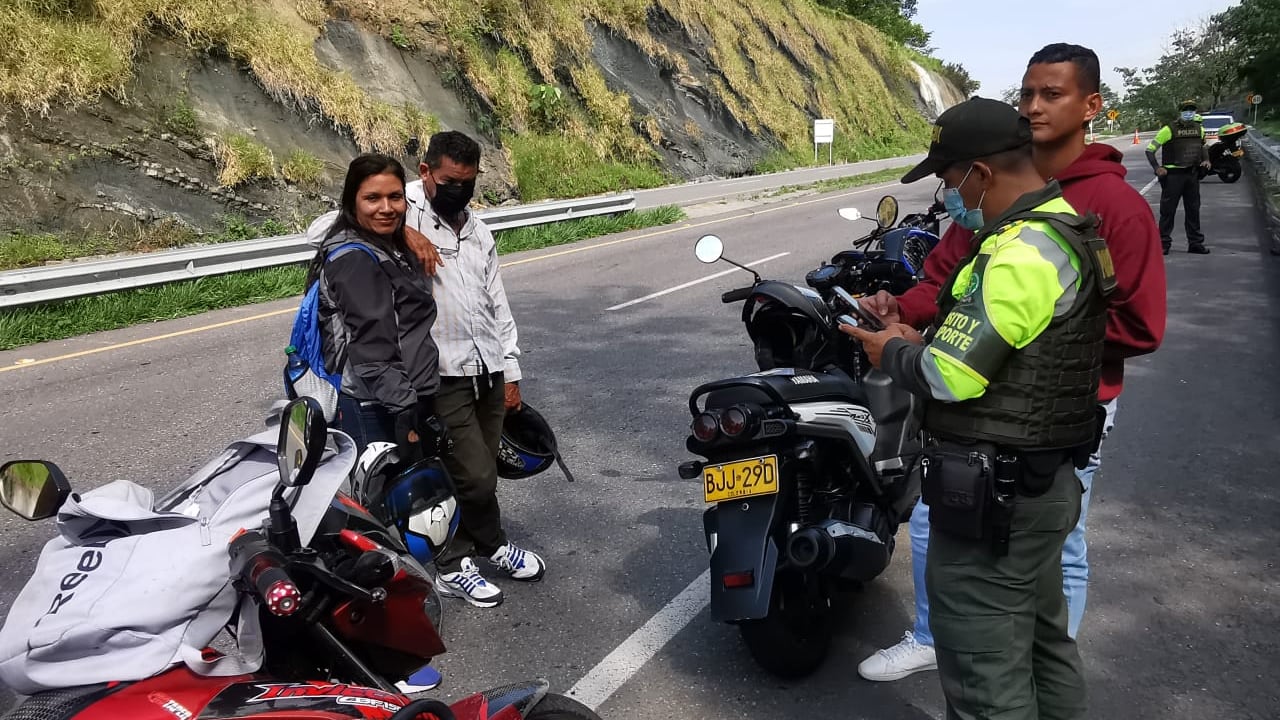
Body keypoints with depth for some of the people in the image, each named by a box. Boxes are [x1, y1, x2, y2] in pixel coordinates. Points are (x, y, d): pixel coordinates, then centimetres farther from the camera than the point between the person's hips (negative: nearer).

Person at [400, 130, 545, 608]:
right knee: (475, 476, -4)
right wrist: (404, 232, -31)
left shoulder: (477, 231, 15)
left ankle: (453, 565, 30)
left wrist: (511, 371, 14)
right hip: (442, 375, -7)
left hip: (488, 371, 7)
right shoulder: (405, 209, -6)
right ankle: (492, 545, 23)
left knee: (479, 472, 13)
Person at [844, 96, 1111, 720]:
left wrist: (892, 354, -6)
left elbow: (950, 377, -25)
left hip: (992, 493, -11)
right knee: (1040, 636, 25)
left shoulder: (1021, 254, -24)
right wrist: (924, 341, 9)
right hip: (1044, 479, 11)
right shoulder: (1064, 230, 10)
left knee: (985, 669, 2)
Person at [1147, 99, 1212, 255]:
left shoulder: (1199, 128, 10)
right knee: (1168, 210, -2)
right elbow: (1150, 149, -8)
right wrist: (1157, 167, -20)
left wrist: (1206, 159, 9)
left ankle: (1195, 243, 18)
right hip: (1173, 174, -6)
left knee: (1193, 210, 10)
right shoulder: (1169, 129, -9)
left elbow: (1203, 146, 28)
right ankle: (1163, 243, 3)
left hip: (1192, 174, 6)